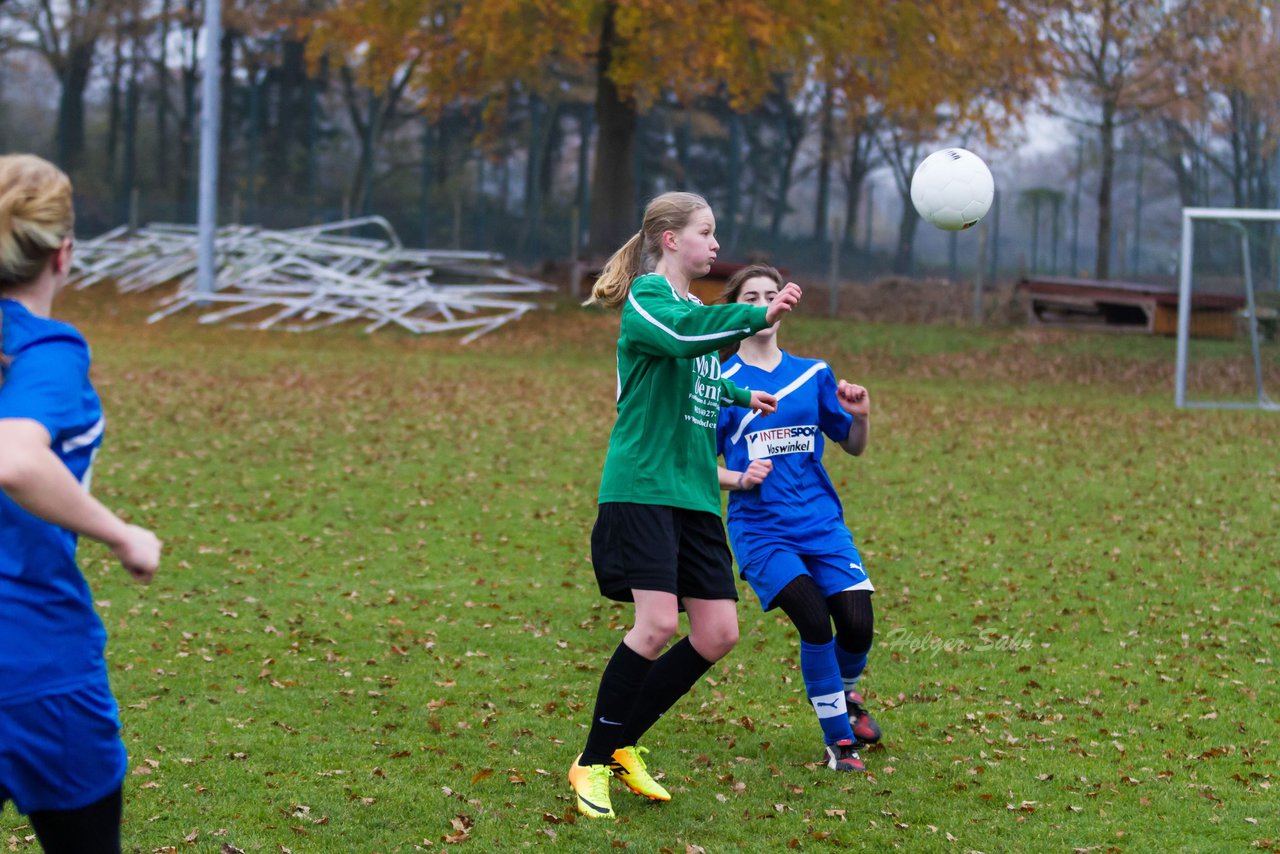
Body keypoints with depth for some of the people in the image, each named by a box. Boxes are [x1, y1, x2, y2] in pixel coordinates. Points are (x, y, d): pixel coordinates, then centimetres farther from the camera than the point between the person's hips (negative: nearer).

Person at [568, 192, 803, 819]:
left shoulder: (695, 305, 20)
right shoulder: (646, 297, -8)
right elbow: (681, 334, -32)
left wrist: (740, 396, 44)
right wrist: (758, 316, -37)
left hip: (693, 493, 9)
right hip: (641, 485, -9)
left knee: (718, 633, 1)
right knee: (658, 623, -18)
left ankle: (622, 744, 16)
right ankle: (592, 764, -4)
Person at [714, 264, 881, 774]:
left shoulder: (813, 375, 10)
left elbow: (853, 446, 15)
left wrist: (861, 416, -6)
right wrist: (738, 478, -14)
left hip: (820, 522, 3)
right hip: (760, 529, -3)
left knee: (857, 625, -12)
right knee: (814, 622, -21)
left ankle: (846, 694, 24)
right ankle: (839, 741, -2)